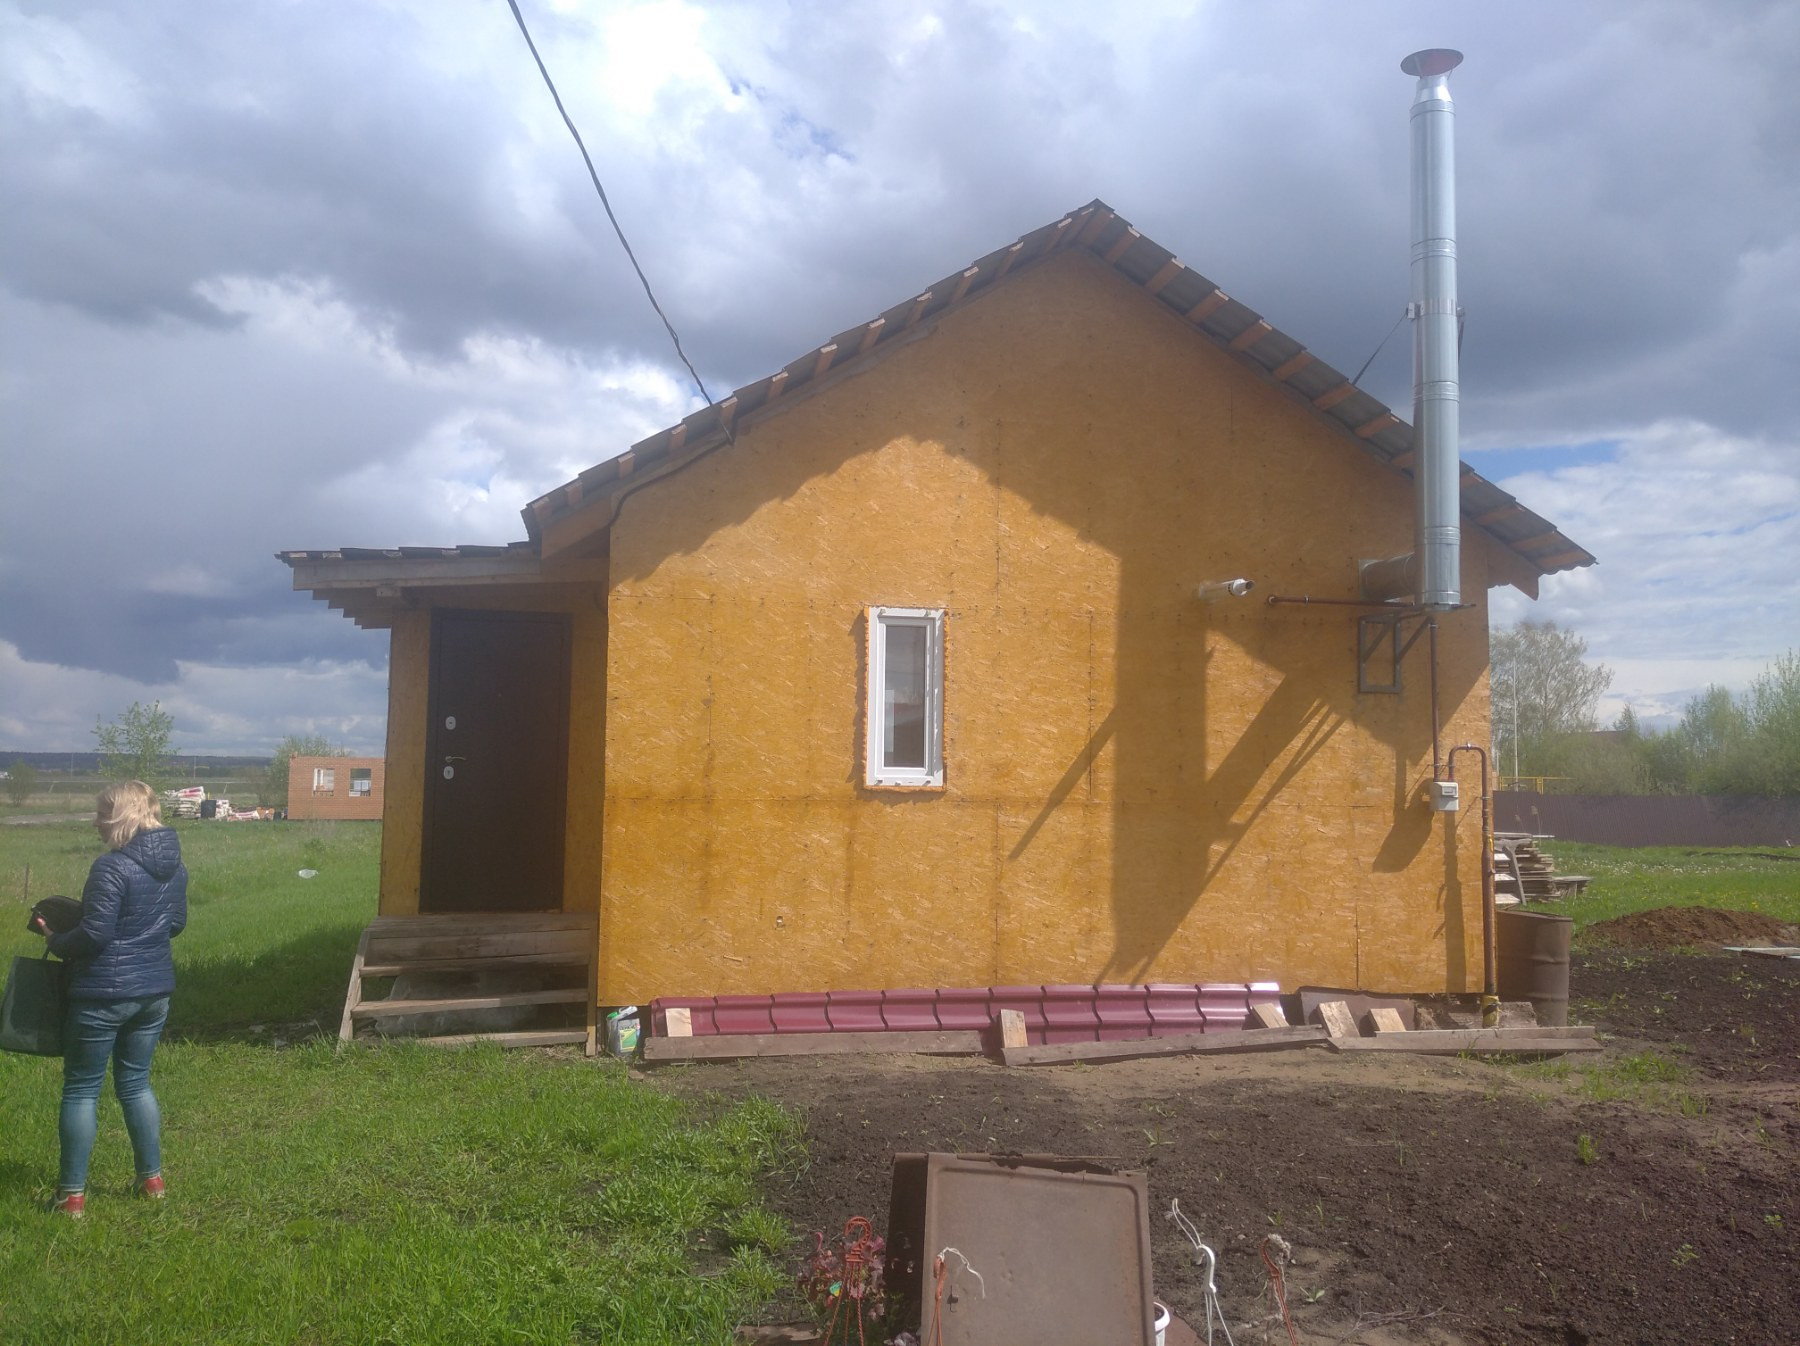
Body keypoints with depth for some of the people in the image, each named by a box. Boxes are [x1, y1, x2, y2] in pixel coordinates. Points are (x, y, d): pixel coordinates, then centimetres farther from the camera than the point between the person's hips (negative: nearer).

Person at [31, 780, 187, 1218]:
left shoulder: (112, 867, -19)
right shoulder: (174, 865, 4)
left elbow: (94, 934, -20)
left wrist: (56, 941, -2)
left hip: (105, 993, -7)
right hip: (155, 990, 7)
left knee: (81, 1088, 6)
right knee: (135, 1082, 19)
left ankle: (72, 1195, 12)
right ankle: (152, 1178, 24)